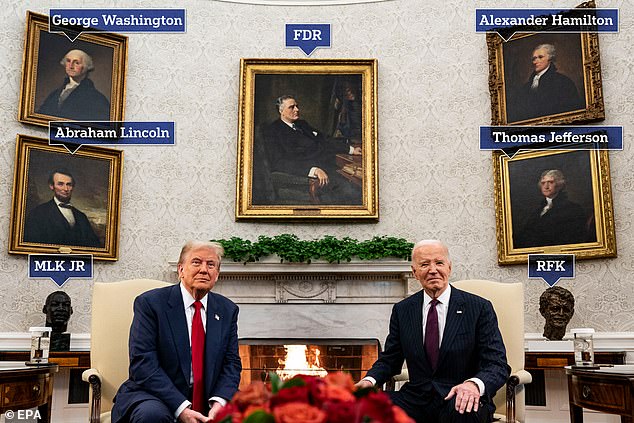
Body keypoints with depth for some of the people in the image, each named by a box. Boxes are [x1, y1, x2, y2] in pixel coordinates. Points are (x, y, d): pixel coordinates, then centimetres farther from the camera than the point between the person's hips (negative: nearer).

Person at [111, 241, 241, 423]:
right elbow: (143, 363, -13)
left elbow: (231, 362, 6)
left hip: (208, 400, 3)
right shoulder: (149, 303, -5)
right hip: (154, 396, -2)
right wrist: (181, 408, -23)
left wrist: (218, 402, -15)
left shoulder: (228, 310, 8)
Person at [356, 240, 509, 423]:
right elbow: (389, 359, 14)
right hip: (415, 399, 2)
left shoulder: (480, 308, -1)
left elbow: (498, 365, -7)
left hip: (458, 397, -2)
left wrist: (474, 383, -30)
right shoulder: (402, 310, 9)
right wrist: (370, 380, -9)